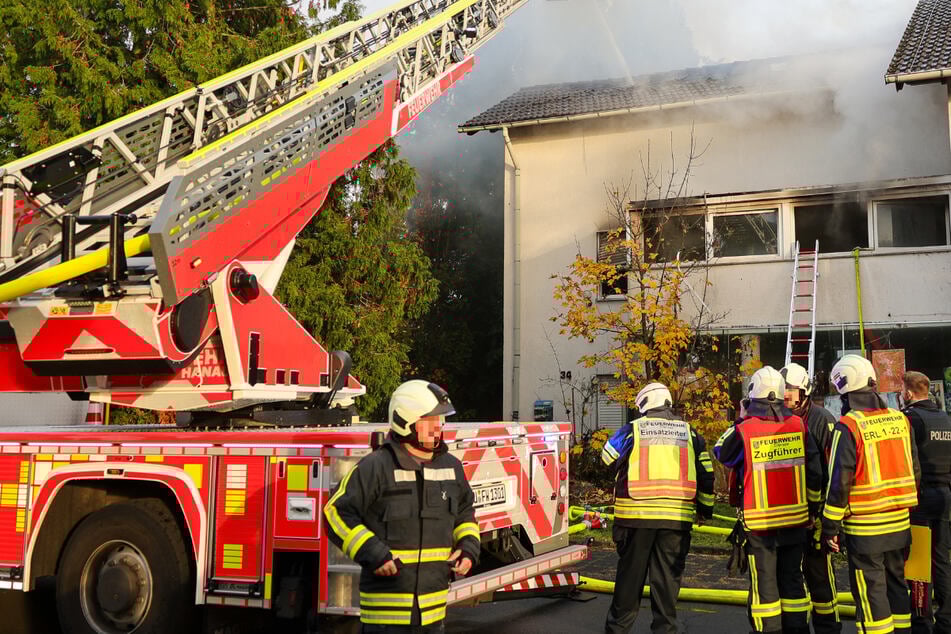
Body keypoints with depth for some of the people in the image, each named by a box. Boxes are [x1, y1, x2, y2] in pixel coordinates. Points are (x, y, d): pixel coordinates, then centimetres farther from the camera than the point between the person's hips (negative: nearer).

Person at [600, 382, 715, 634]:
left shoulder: (631, 430, 1)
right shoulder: (690, 433, 9)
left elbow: (607, 459, 14)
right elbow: (706, 476, 10)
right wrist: (706, 507, 24)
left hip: (636, 515, -1)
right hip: (676, 517, 1)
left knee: (630, 575, 10)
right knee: (667, 577, 7)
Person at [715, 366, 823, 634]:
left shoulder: (744, 430, -13)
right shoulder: (799, 426, -2)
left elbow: (721, 452, 7)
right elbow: (815, 472, 3)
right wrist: (811, 507, 15)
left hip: (759, 525, -3)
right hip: (795, 520, 3)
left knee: (764, 583, 4)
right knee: (793, 579, 15)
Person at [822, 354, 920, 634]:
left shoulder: (848, 426, -14)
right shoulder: (900, 419, 5)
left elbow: (840, 481, -15)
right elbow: (914, 471, 11)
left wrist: (830, 527, -8)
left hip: (865, 527, -6)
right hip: (900, 523, 6)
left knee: (871, 592, 2)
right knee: (896, 584, 18)